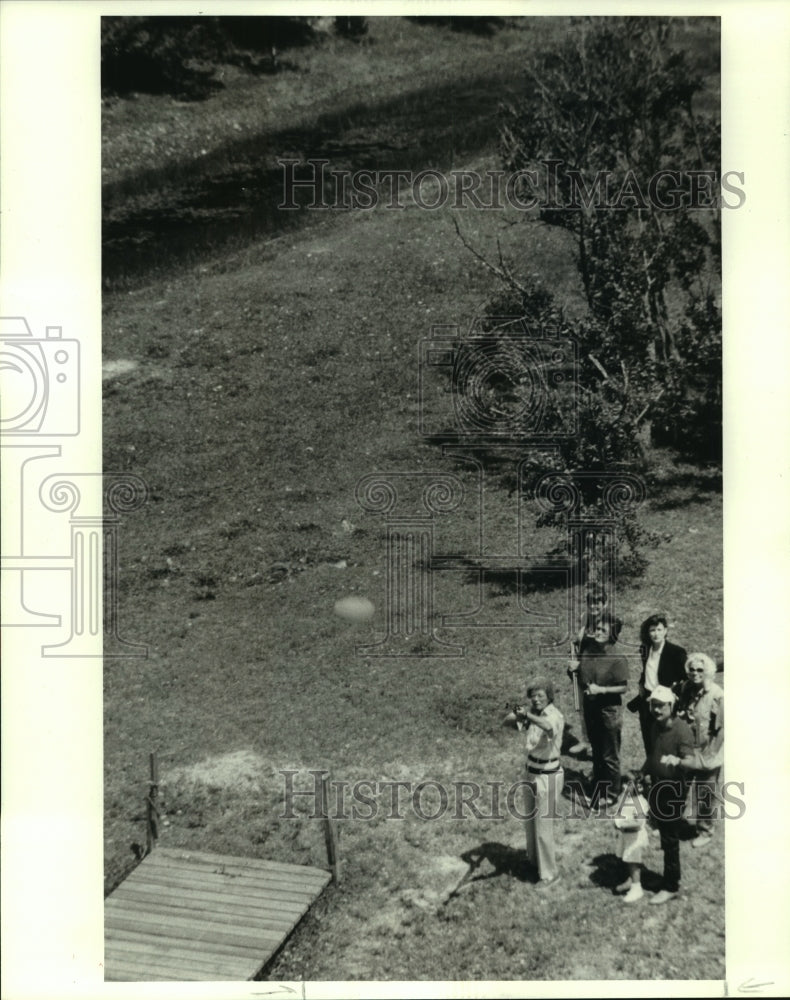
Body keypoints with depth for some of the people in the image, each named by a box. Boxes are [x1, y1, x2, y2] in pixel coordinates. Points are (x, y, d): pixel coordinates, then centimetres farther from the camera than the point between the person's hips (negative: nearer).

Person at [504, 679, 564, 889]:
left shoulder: (555, 715, -21)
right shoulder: (533, 713, 0)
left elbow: (549, 727, -46)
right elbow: (506, 721, -3)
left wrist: (527, 715, -56)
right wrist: (517, 715, -22)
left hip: (548, 776, -8)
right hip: (532, 773, 8)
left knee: (543, 825, 0)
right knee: (529, 820, 23)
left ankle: (549, 873, 15)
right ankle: (534, 858, 46)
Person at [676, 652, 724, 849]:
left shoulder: (717, 695, -19)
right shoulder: (687, 689, 0)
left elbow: (721, 729, -16)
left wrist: (707, 755, -14)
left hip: (706, 754, -5)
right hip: (686, 751, 6)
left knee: (703, 795, 5)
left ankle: (705, 832, 24)